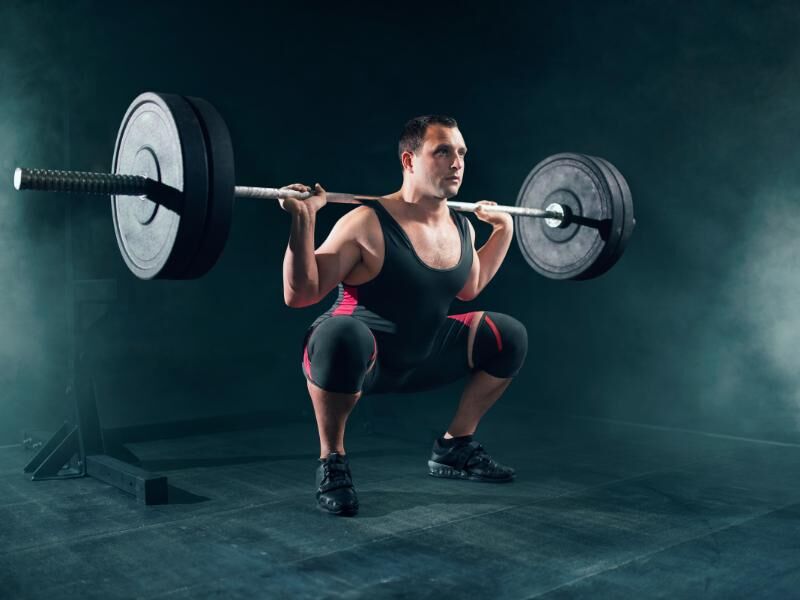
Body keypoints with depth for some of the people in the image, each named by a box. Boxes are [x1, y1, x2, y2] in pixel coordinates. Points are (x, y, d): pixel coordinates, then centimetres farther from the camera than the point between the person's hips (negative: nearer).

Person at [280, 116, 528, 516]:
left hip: (418, 358, 7)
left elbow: (470, 287, 21)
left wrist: (503, 228, 20)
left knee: (509, 337, 6)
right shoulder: (367, 225, -23)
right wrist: (303, 220, -32)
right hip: (354, 352, -7)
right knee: (341, 334, -42)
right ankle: (332, 462, -16)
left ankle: (454, 448, 18)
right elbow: (299, 295, -22)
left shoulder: (462, 227, 0)